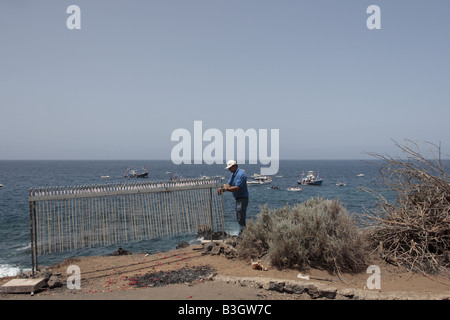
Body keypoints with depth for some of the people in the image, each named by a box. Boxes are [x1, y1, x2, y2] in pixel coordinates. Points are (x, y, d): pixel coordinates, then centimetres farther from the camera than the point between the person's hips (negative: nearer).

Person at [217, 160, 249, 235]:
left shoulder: (241, 174, -19)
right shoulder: (233, 174, 14)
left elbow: (237, 188, -25)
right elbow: (228, 184, 7)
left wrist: (226, 189, -27)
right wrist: (222, 188, -12)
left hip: (243, 198, -10)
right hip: (238, 198, 10)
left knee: (241, 218, -9)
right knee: (238, 218, 16)